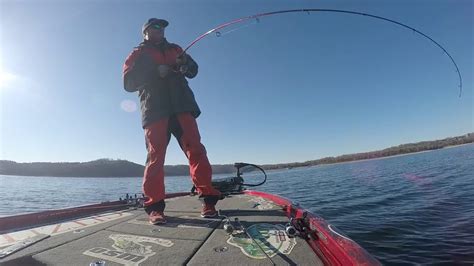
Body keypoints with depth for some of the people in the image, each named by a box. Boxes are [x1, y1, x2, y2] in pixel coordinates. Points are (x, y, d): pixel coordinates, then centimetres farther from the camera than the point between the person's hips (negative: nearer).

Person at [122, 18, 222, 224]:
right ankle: (155, 207, -4)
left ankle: (208, 199, -8)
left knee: (196, 150, -11)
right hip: (155, 109, -1)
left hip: (181, 106, 2)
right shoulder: (139, 54, 23)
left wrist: (185, 63, -1)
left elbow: (193, 70, 22)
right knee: (156, 155, -10)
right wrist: (155, 72, -5)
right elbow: (129, 82, 8)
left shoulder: (174, 49, 31)